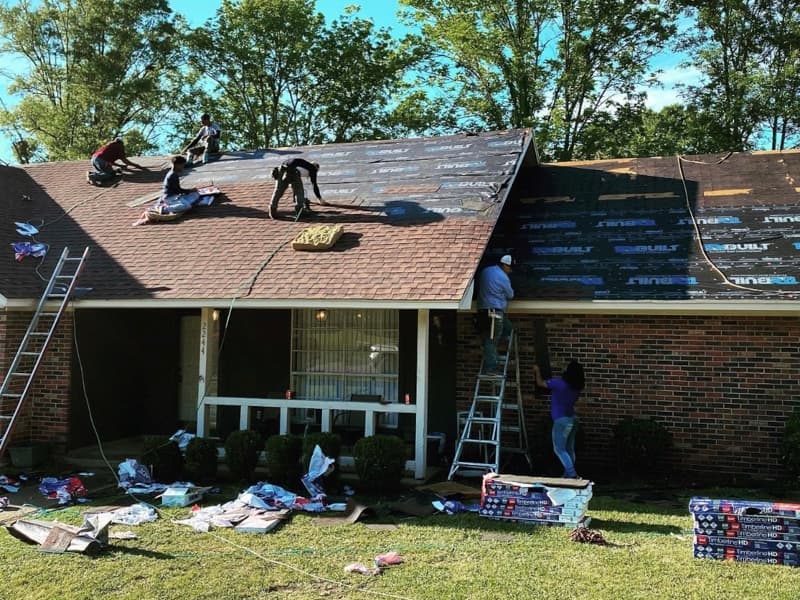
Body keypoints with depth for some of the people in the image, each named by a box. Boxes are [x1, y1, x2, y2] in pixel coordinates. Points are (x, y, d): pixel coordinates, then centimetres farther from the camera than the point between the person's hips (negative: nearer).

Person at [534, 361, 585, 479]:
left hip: (562, 420, -7)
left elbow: (540, 383, -4)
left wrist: (537, 370, 14)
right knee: (569, 449, 13)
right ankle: (569, 474, 18)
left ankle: (572, 474, -9)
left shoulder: (559, 383, -18)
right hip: (573, 419, 7)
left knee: (559, 449, -1)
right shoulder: (577, 387, 1)